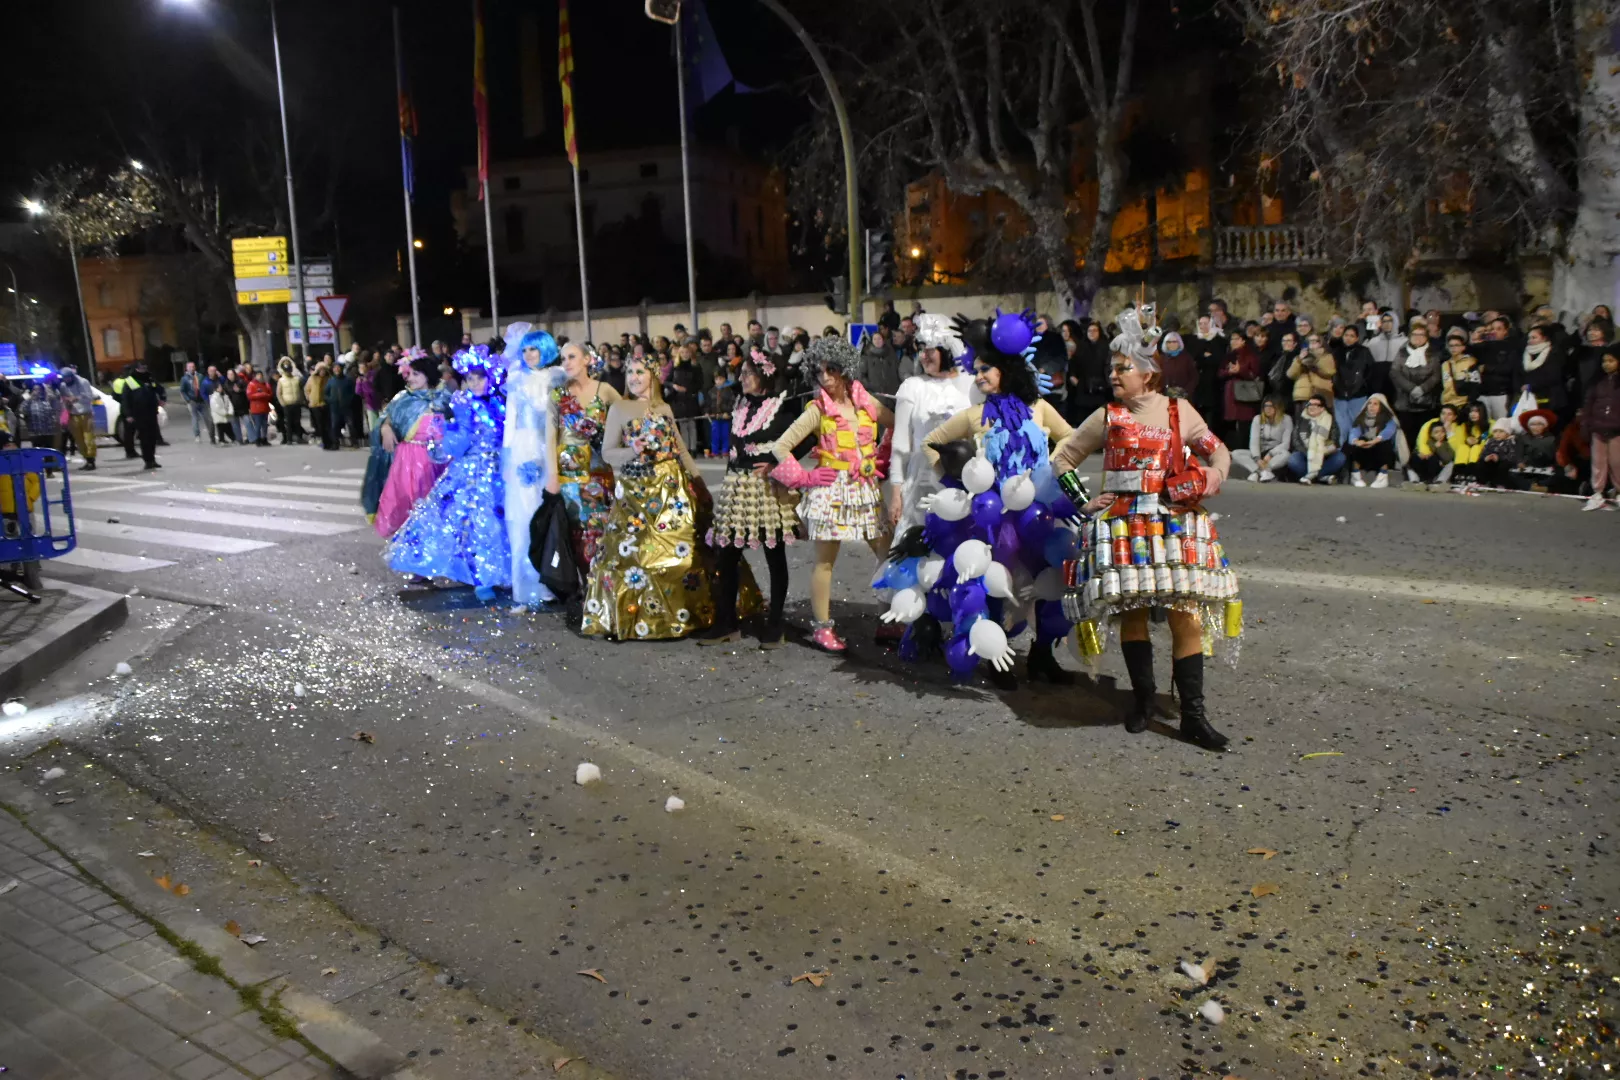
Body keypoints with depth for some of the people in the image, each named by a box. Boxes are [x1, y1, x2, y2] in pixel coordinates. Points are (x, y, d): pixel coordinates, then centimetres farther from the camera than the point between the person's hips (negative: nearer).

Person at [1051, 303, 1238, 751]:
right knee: (1131, 613, 3)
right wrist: (1082, 501, 3)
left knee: (1187, 614, -5)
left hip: (1176, 526, 0)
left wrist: (1207, 484, 0)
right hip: (1123, 527, 0)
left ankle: (1193, 714, 1)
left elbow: (1219, 453, 17)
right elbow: (1062, 457, 12)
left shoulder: (1179, 411, 7)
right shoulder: (1108, 417, 5)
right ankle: (1142, 700, 19)